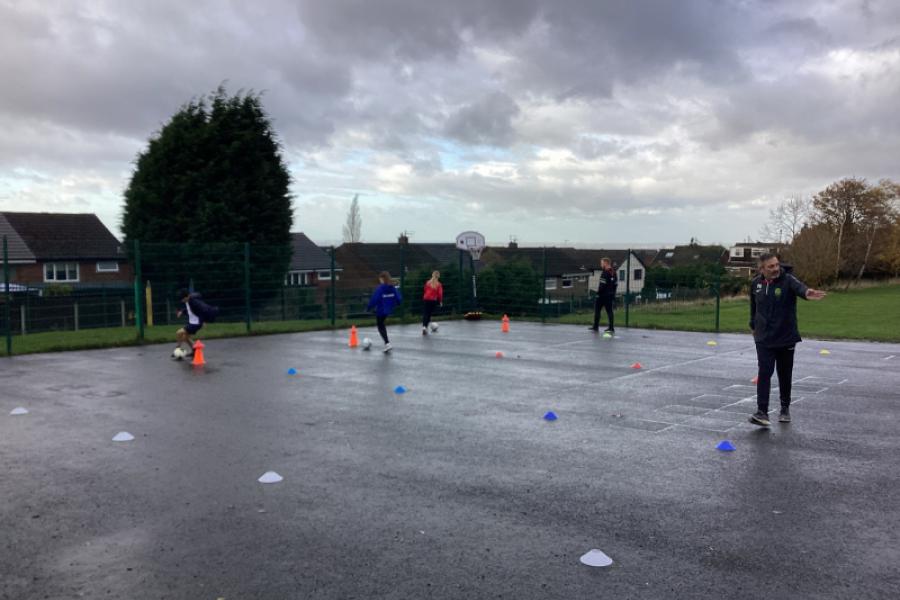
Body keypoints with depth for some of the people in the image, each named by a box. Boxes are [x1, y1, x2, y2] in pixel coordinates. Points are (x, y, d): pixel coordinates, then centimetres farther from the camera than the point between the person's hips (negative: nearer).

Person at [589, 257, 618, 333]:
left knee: (597, 310, 3)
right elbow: (616, 284, 15)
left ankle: (596, 327, 4)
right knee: (609, 311, 7)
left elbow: (602, 285, -20)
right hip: (610, 295, 8)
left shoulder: (604, 273, -14)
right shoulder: (613, 273, 12)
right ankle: (611, 328, 4)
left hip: (603, 295, -8)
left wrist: (598, 293, -13)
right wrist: (613, 294, 18)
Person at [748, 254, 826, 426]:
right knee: (764, 374, -8)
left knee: (785, 375, 12)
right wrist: (753, 325, 25)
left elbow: (798, 286, -37)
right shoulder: (755, 283, -1)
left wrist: (806, 292, -59)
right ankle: (762, 412, -8)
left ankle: (785, 409, 31)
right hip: (764, 339, 1)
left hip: (786, 338, -1)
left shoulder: (788, 279, -13)